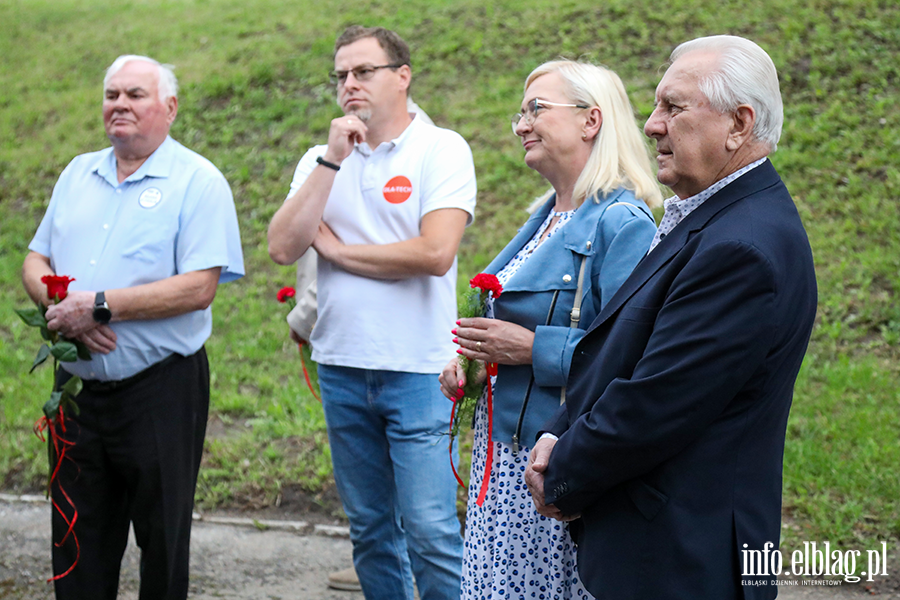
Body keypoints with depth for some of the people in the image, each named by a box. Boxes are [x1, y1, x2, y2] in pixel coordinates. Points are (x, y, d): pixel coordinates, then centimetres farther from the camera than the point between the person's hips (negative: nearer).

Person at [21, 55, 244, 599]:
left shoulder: (198, 181, -7)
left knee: (163, 543, 5)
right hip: (77, 386, 5)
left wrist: (100, 306, -20)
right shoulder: (79, 173, 13)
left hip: (160, 390, -5)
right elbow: (35, 262, 13)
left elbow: (199, 288, -17)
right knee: (77, 543, 12)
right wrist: (62, 307, -10)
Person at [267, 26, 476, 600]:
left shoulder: (442, 149, -4)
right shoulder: (320, 160, 10)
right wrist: (331, 161, -10)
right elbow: (283, 247, -4)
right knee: (370, 529, 13)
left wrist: (336, 249, -6)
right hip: (341, 368, 5)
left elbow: (435, 253, -17)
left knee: (430, 530, -7)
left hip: (417, 372, -5)